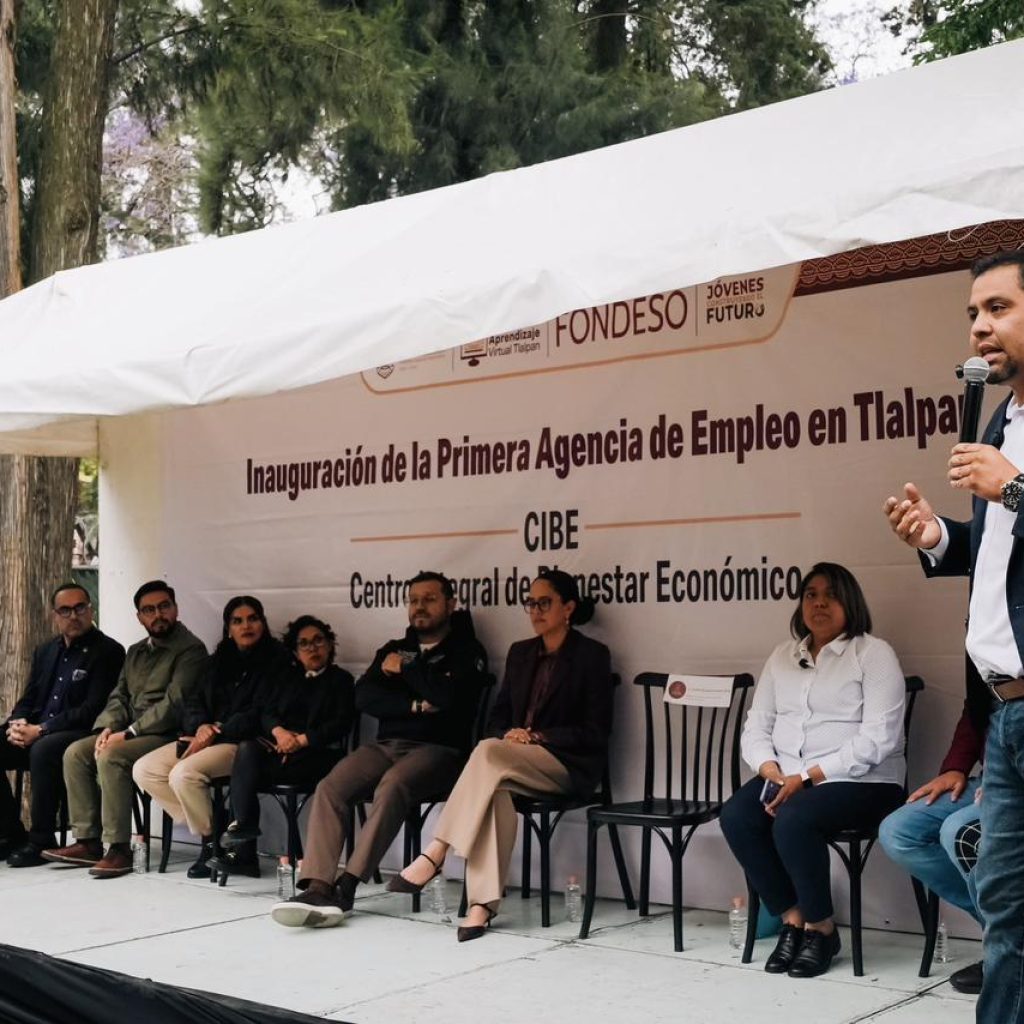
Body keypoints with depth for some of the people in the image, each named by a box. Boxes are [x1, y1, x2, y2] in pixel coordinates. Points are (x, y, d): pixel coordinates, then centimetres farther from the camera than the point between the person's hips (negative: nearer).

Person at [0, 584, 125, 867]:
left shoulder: (108, 652, -4)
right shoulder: (45, 651, 19)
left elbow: (93, 709, -14)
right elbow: (28, 699, 19)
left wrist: (41, 730, -20)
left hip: (82, 735, -7)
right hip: (34, 732, 7)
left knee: (43, 749, -36)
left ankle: (41, 841, -23)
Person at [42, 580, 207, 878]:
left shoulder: (190, 649, -7)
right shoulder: (136, 652, 21)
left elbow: (174, 702, -16)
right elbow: (119, 696, 17)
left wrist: (128, 733, -19)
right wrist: (108, 727, -5)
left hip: (166, 734, -8)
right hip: (128, 732, 8)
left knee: (110, 757, -30)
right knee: (75, 752, -10)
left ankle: (119, 848, -24)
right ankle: (87, 842, -9)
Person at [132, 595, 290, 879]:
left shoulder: (276, 659, -3)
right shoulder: (220, 660, 19)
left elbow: (258, 714, -12)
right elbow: (193, 701, 14)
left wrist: (215, 734, -16)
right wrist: (201, 727, -9)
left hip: (244, 742, -8)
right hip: (207, 737, 8)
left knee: (183, 773, -30)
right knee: (143, 770, -9)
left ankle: (212, 841, -9)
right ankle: (207, 828, -5)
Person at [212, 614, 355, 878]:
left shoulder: (341, 680, 14)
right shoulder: (286, 678, 28)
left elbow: (340, 725, 0)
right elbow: (264, 712, 14)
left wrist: (302, 740, -14)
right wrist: (278, 731, -9)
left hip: (318, 754, -4)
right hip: (279, 746, 4)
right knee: (248, 750, -31)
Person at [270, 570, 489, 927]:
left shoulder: (467, 652, 7)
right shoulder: (393, 650, 23)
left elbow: (450, 697, -14)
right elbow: (364, 697, 7)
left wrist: (406, 669, 0)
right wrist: (414, 706, -9)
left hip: (437, 749, -5)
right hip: (385, 745, 5)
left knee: (391, 787, -36)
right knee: (330, 788, -24)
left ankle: (346, 886, -35)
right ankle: (318, 887, -35)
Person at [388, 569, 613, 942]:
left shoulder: (592, 655, -1)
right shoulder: (520, 652, 17)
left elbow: (595, 732, -6)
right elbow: (499, 715, 18)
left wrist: (536, 737, -14)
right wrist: (508, 735, -7)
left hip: (569, 764, -4)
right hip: (511, 759, 4)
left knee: (489, 752, -33)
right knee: (495, 788, -33)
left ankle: (436, 853, -32)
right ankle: (483, 903, -37)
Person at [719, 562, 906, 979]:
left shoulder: (874, 654, -3)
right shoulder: (782, 656, 16)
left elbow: (877, 739, -14)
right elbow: (755, 727, 12)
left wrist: (808, 777, -20)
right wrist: (771, 771, -10)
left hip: (861, 782, -6)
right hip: (786, 777, 6)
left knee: (792, 820, -33)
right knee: (735, 816, -22)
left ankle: (822, 928, -11)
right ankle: (792, 918, -8)